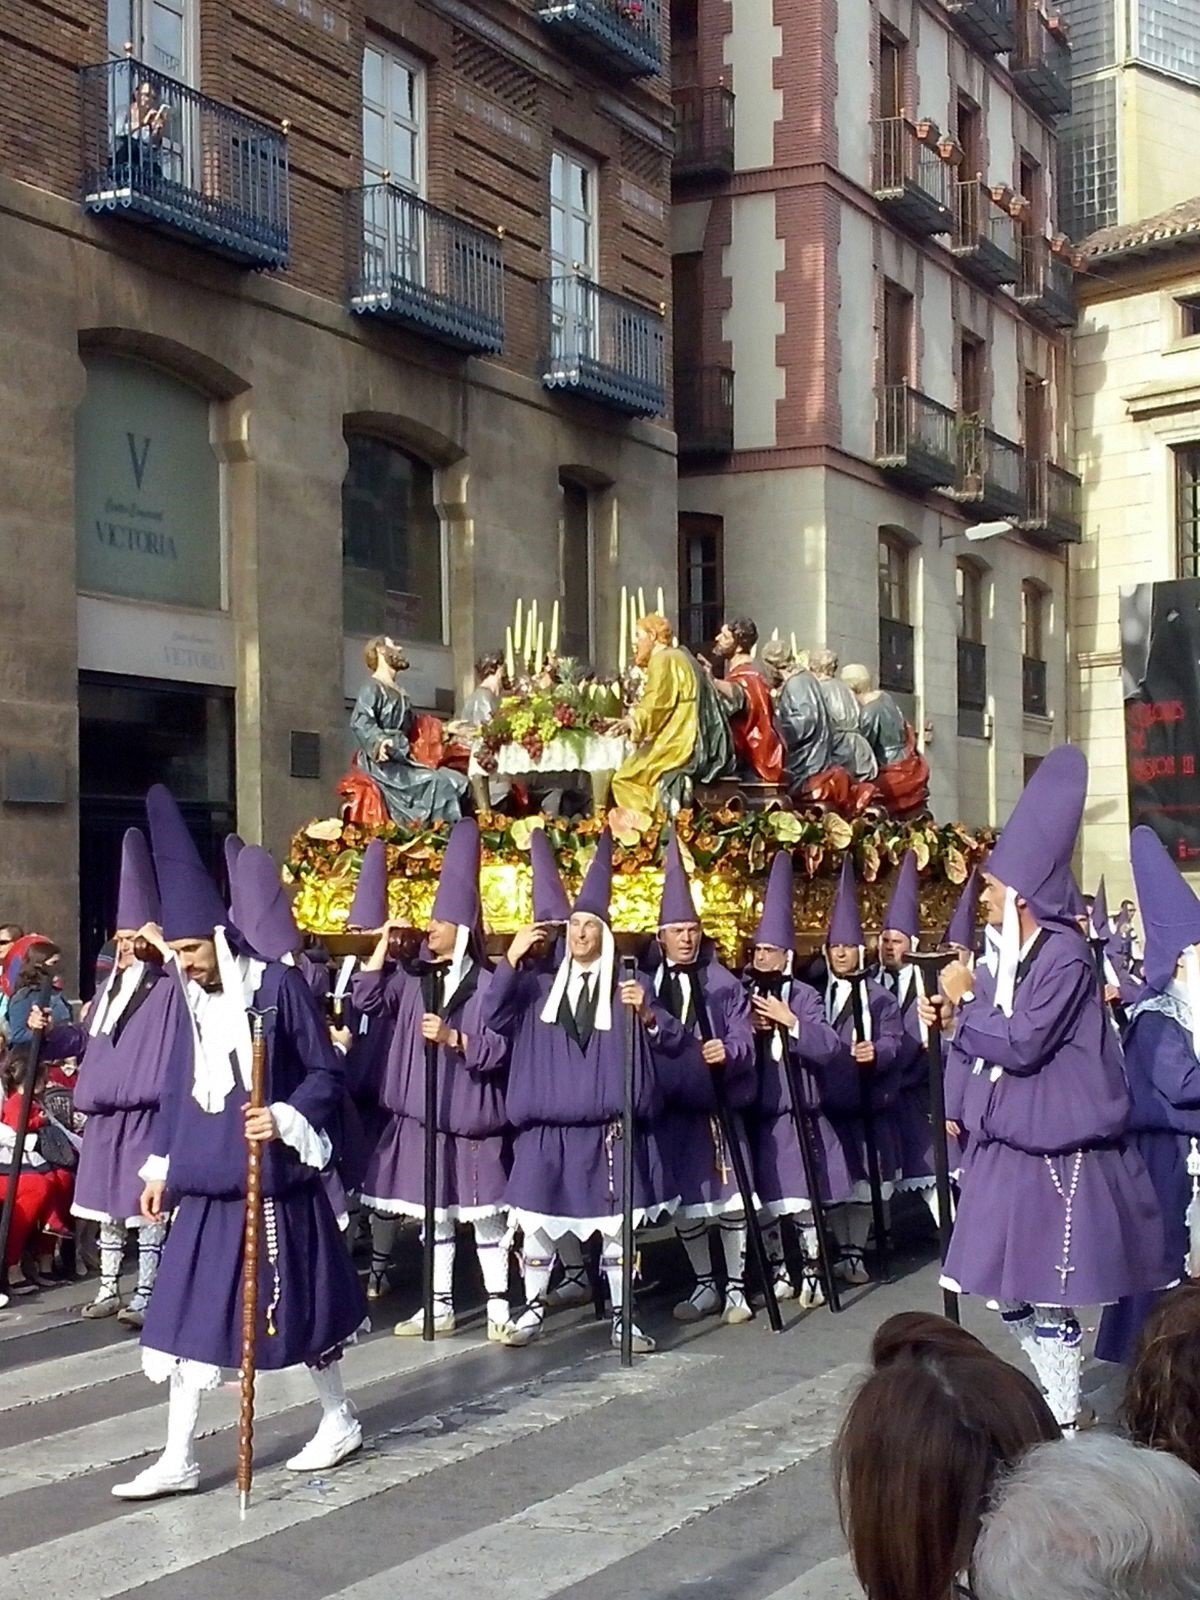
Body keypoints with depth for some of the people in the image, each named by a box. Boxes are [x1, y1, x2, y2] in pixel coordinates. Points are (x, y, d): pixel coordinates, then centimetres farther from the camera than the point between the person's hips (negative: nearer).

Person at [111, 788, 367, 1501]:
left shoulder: (279, 985, -11)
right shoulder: (194, 997, 7)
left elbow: (328, 1072, -8)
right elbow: (182, 1084, 15)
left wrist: (284, 1119, -22)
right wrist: (162, 1165, 15)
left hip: (272, 1187, -6)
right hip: (205, 1185, 6)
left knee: (298, 1307, 7)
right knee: (186, 1314, 3)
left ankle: (341, 1420, 29)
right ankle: (179, 1458, 10)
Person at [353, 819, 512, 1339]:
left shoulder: (485, 984, -7)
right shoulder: (413, 979, 7)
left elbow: (498, 1048, -11)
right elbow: (366, 1000, -1)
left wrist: (453, 1037, -24)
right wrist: (383, 944, -2)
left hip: (471, 1115, -5)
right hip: (420, 1115, 5)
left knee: (484, 1215, 2)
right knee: (434, 1214, 11)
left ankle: (498, 1306, 10)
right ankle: (440, 1307, 19)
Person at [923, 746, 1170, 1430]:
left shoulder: (1065, 953, -15)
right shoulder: (1015, 952, 11)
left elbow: (1020, 1044, -21)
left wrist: (968, 997, -10)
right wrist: (957, 1012, 4)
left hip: (1057, 1149, -9)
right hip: (1012, 1143, 9)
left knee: (1050, 1295, -1)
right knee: (1011, 1291, 13)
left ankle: (1062, 1423, 10)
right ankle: (1057, 1398, 26)